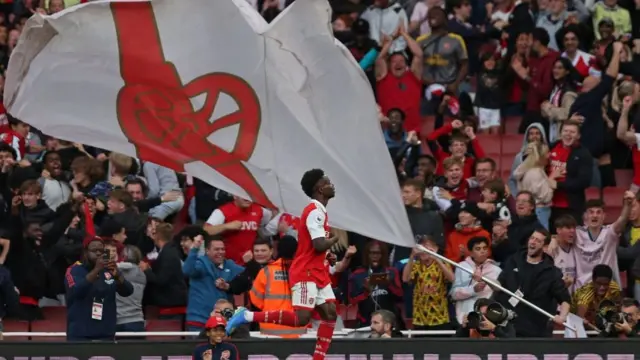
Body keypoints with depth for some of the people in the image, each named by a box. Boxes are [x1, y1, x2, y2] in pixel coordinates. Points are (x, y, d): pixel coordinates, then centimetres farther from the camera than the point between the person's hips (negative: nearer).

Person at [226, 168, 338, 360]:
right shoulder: (315, 211, -16)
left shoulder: (319, 211, 15)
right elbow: (319, 245, -25)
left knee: (330, 313, 2)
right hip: (305, 273, -10)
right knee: (302, 318, -16)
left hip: (317, 273, 10)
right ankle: (248, 316, -11)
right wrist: (336, 238, -6)